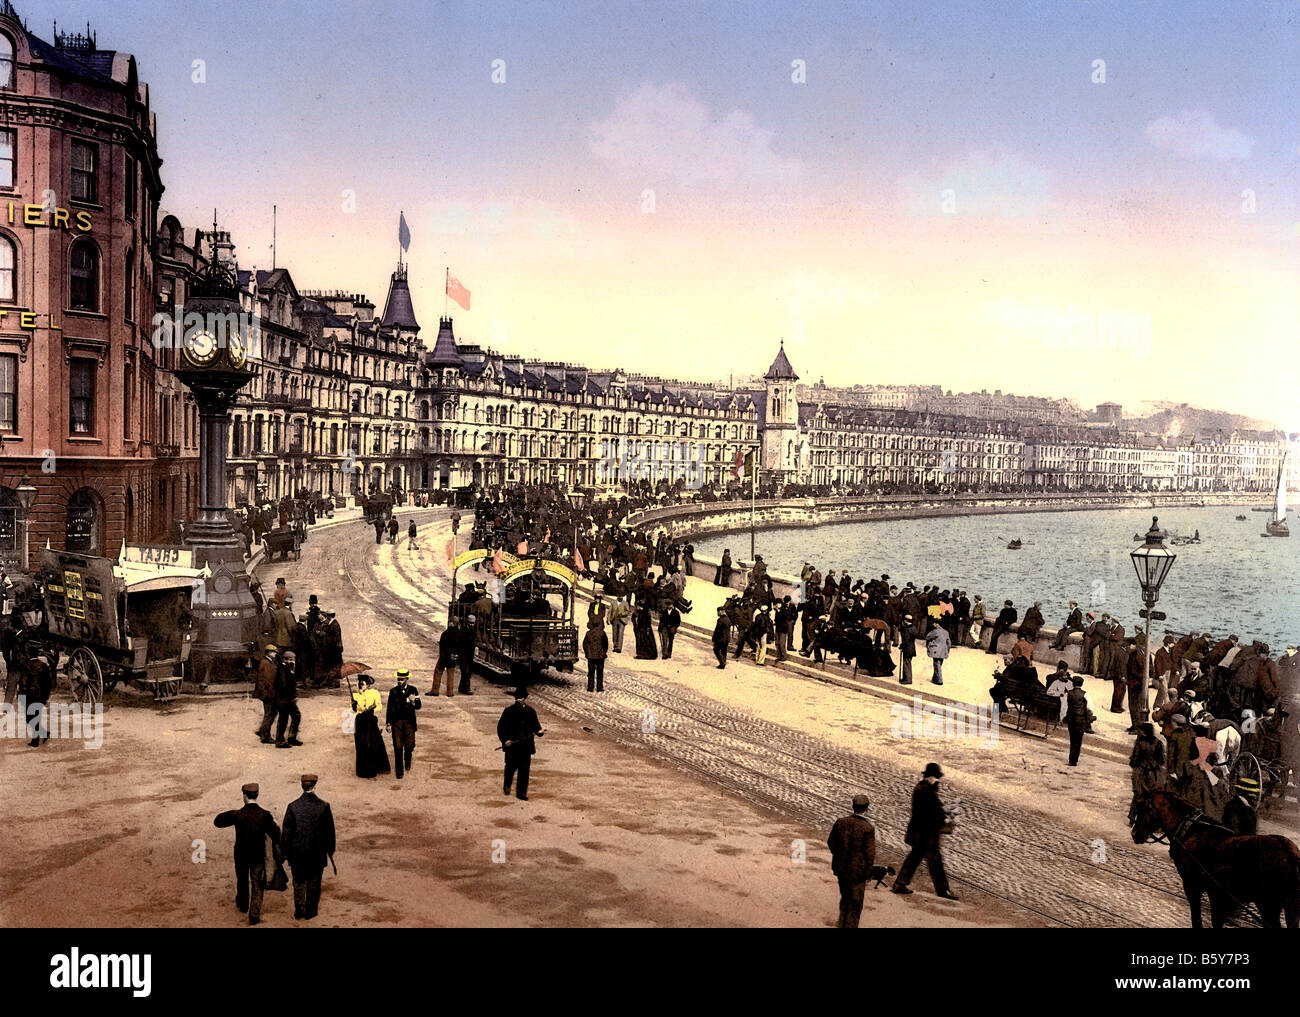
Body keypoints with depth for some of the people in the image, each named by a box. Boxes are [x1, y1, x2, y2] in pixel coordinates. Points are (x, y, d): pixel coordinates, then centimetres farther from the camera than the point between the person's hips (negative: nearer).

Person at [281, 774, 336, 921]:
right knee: (313, 884, 15)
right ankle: (310, 913, 24)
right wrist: (330, 851, 10)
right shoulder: (324, 807, -12)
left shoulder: (292, 807, -11)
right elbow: (329, 832, -4)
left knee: (298, 883, 18)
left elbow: (286, 833, -5)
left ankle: (298, 911, 28)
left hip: (297, 854, 1)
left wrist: (286, 854, 6)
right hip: (317, 854, -1)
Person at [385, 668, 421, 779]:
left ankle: (407, 762, 28)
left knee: (409, 745, -3)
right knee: (398, 747, 0)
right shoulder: (393, 691, 2)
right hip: (397, 722, 0)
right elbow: (389, 708, 5)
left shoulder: (412, 690, 1)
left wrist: (414, 701, -24)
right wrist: (388, 723, 1)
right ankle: (399, 771, 9)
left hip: (409, 721, 0)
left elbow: (418, 706, -2)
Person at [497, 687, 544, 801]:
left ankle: (521, 792, 6)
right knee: (511, 767, 10)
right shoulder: (508, 711, -3)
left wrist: (539, 731, -12)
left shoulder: (531, 712, 4)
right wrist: (505, 740, -13)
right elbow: (500, 727, 0)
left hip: (526, 746, 1)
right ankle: (507, 786, 38)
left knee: (524, 769, -1)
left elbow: (535, 725, 11)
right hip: (511, 745, -1)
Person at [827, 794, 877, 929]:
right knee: (855, 903, 11)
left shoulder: (840, 822, -7)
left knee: (845, 896, 26)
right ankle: (851, 925, 20)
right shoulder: (868, 828, -20)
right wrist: (867, 872, -3)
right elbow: (870, 854, -18)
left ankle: (842, 923, 41)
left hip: (840, 868, 5)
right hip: (858, 871, -5)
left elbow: (830, 842, 6)